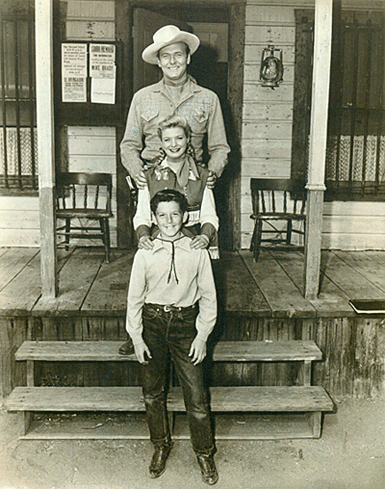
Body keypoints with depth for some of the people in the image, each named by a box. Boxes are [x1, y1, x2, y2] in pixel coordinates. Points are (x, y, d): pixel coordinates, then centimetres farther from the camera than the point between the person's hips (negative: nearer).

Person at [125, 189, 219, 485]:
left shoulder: (198, 252, -4)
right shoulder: (145, 253, -3)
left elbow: (208, 297, 2)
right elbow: (135, 297, 3)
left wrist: (202, 336, -2)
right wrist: (137, 338, -1)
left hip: (185, 323, -1)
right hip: (152, 322, 1)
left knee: (196, 396, 0)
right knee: (152, 394, 13)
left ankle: (205, 454, 21)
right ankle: (161, 447, 36)